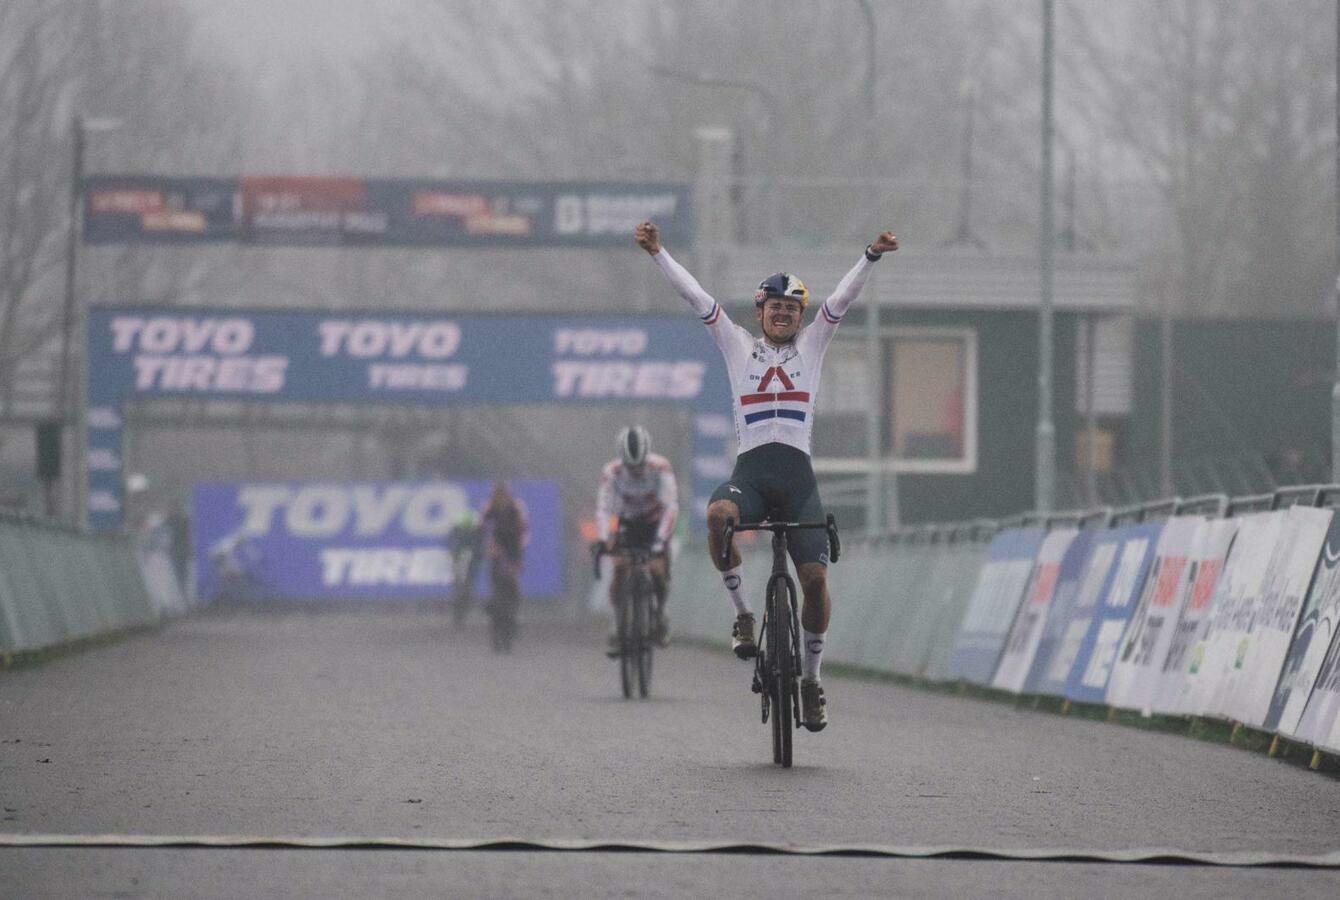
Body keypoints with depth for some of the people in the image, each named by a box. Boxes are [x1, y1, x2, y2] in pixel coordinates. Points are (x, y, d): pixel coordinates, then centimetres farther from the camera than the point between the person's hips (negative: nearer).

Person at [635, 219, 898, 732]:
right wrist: (657, 254, 1)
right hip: (750, 472, -1)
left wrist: (872, 256, -10)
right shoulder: (739, 347, 14)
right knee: (718, 515, -36)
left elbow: (843, 297, 4)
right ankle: (744, 616, -18)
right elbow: (696, 297, 8)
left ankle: (811, 678, 9)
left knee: (815, 578, -10)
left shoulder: (812, 345, 15)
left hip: (797, 475, 1)